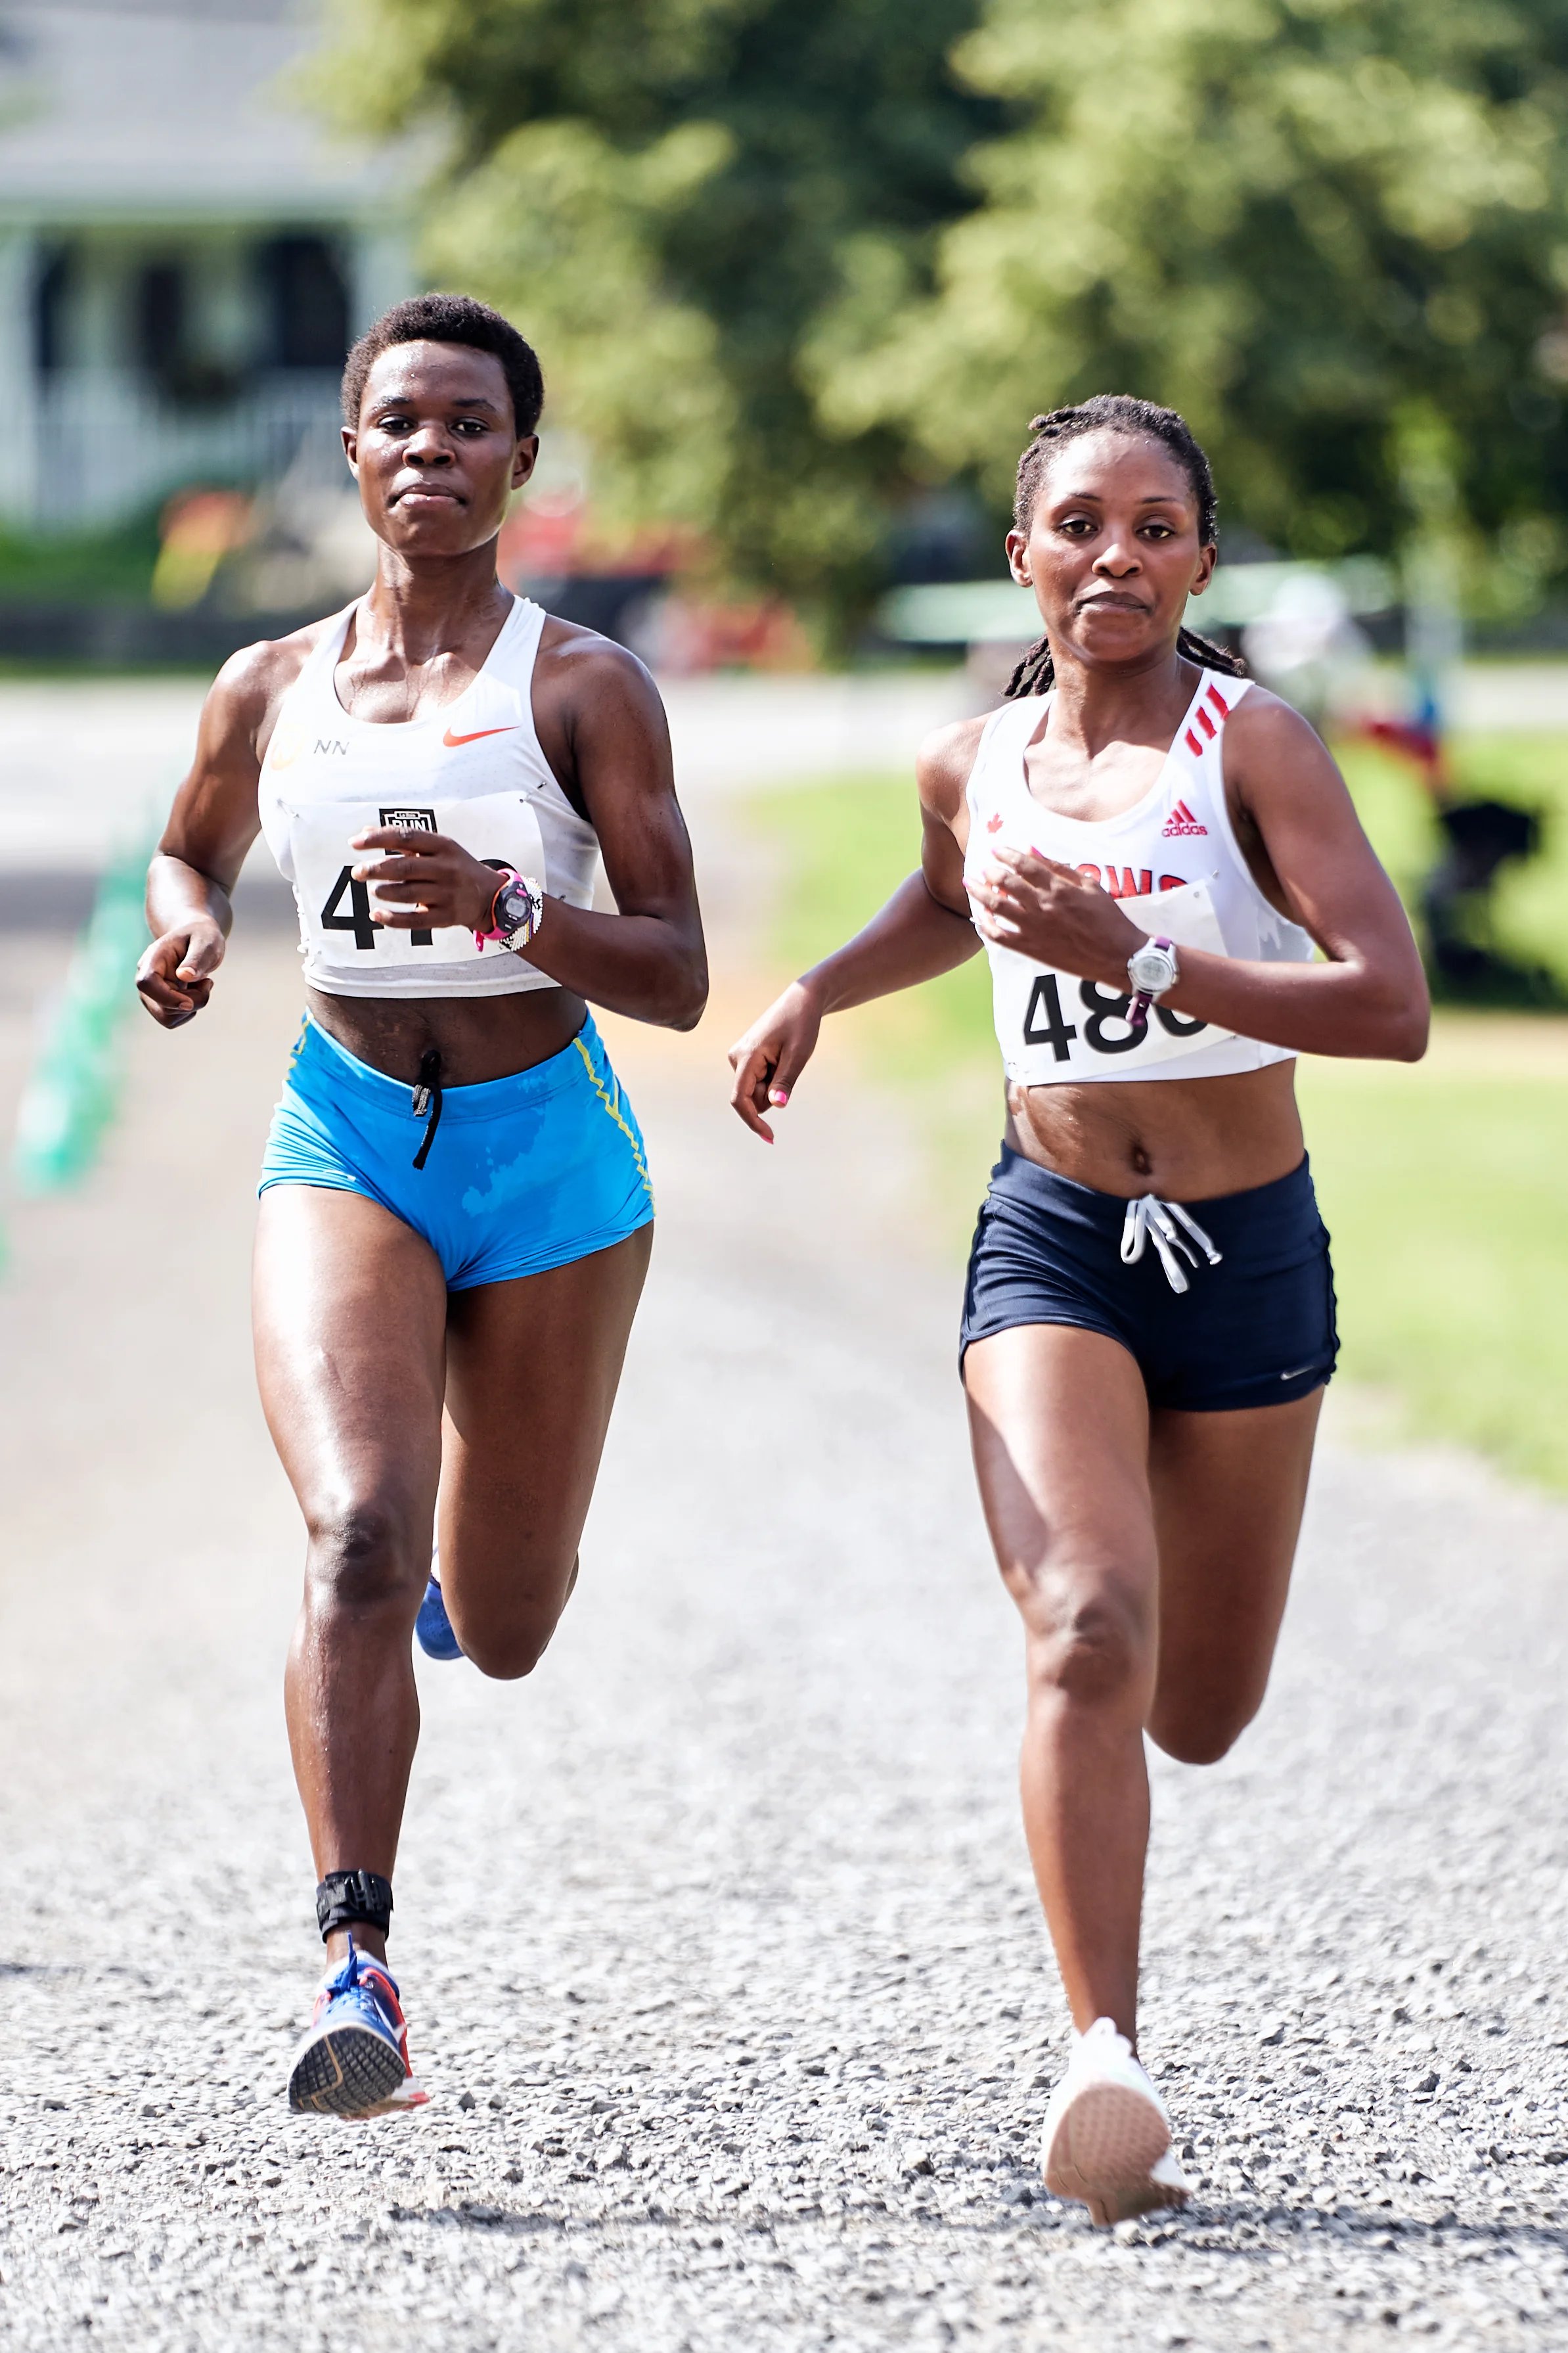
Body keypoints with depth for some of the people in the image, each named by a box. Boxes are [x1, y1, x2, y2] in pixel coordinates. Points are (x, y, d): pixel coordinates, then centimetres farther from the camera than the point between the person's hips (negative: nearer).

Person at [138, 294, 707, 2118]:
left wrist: (507, 906, -26)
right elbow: (193, 850, 25)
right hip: (341, 1143, 1)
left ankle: (464, 1567, 51)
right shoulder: (270, 692, 4)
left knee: (503, 1632, 12)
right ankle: (357, 1967, -27)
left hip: (547, 1148, 0)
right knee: (357, 1537, -24)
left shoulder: (582, 688, -5)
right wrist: (186, 931, 1)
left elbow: (677, 978, -8)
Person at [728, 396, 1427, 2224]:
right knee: (1087, 1637, -23)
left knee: (1199, 1718, 11)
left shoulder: (1250, 745, -11)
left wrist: (1138, 961, -28)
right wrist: (816, 993, 13)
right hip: (1050, 1242, 1)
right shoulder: (973, 766, 3)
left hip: (1246, 1250, -1)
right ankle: (1106, 2062, -25)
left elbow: (1393, 1007, -22)